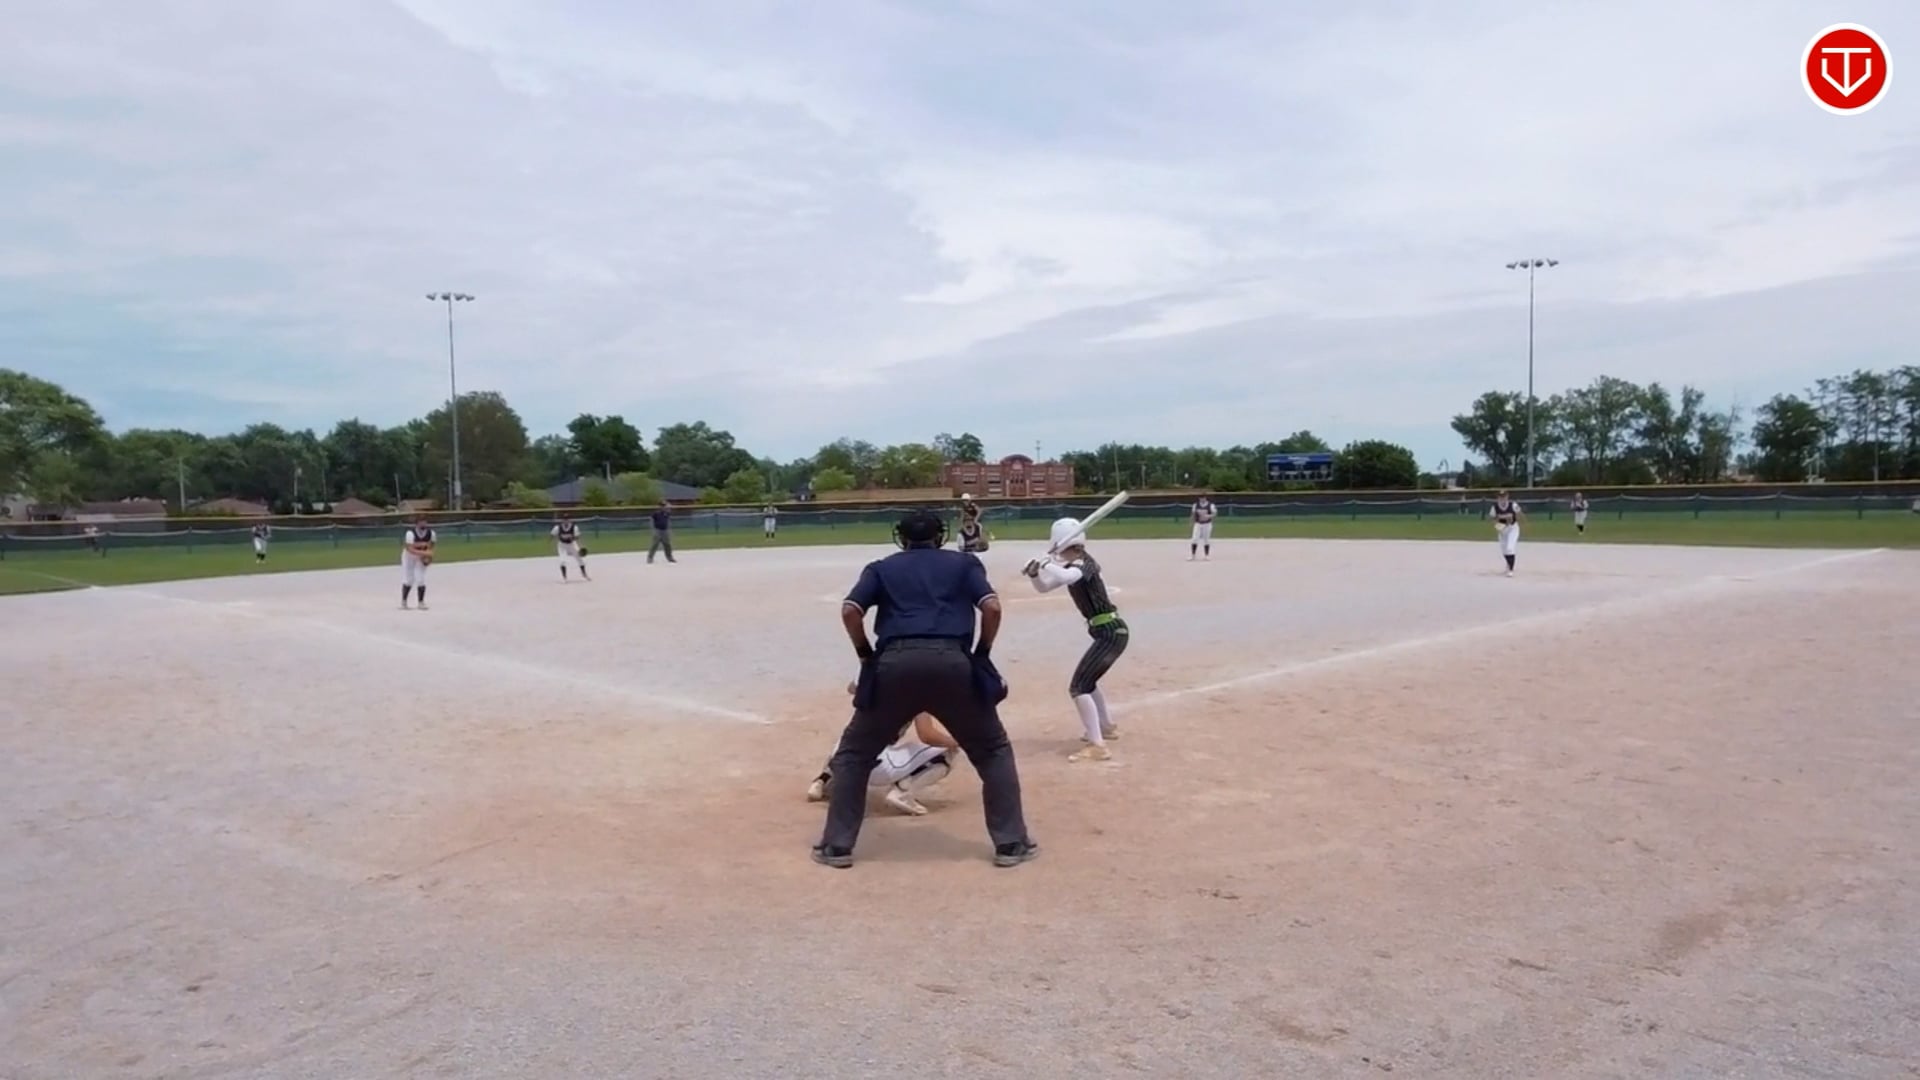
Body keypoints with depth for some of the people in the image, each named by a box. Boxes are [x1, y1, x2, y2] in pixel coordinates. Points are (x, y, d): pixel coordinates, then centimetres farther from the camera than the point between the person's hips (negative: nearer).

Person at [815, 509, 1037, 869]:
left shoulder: (882, 567, 22)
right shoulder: (964, 562, 21)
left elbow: (850, 610, 6)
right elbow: (992, 607, 5)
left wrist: (867, 656, 17)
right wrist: (982, 655, 16)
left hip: (895, 663, 0)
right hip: (953, 663, 0)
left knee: (854, 753, 19)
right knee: (993, 751, 18)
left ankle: (837, 846, 18)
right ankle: (1011, 843, 15)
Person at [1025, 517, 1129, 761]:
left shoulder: (1084, 564, -16)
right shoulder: (1072, 566, 12)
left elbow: (1065, 577, -38)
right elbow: (1044, 586, 14)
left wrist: (1044, 564, -24)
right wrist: (1035, 573, -6)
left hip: (1110, 633, -10)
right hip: (1110, 632, 10)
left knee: (1078, 687, -13)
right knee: (1087, 680, 28)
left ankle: (1098, 746, -14)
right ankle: (1107, 727, 43)